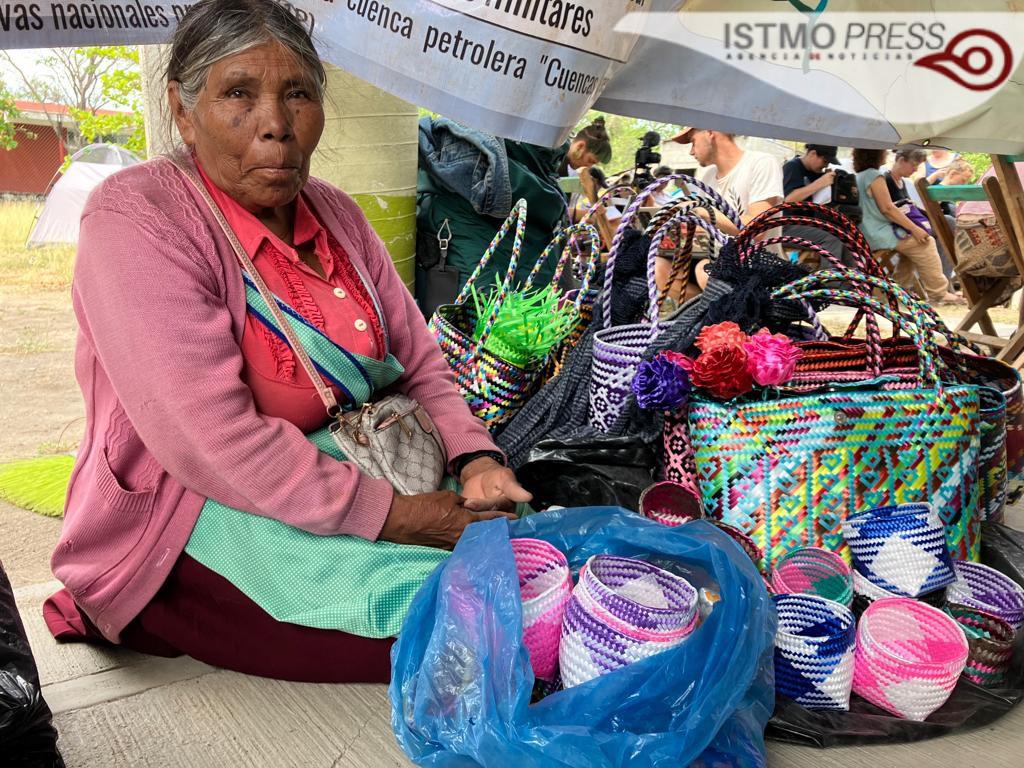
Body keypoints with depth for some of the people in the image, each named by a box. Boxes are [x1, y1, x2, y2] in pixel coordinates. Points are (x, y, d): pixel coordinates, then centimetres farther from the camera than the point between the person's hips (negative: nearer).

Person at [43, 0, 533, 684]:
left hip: (333, 473, 7)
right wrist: (396, 517, -25)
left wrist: (476, 460, -13)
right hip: (182, 523, -6)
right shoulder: (136, 218, -18)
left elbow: (420, 363, 7)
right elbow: (211, 442, -26)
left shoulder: (336, 214, 5)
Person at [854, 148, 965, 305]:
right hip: (879, 235, -10)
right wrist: (914, 229, -13)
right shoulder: (874, 176, -15)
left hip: (866, 235, 10)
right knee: (925, 243, -6)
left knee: (912, 242, 24)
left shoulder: (858, 176, 13)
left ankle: (901, 286, 26)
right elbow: (887, 208, -19)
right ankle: (939, 294, -3)